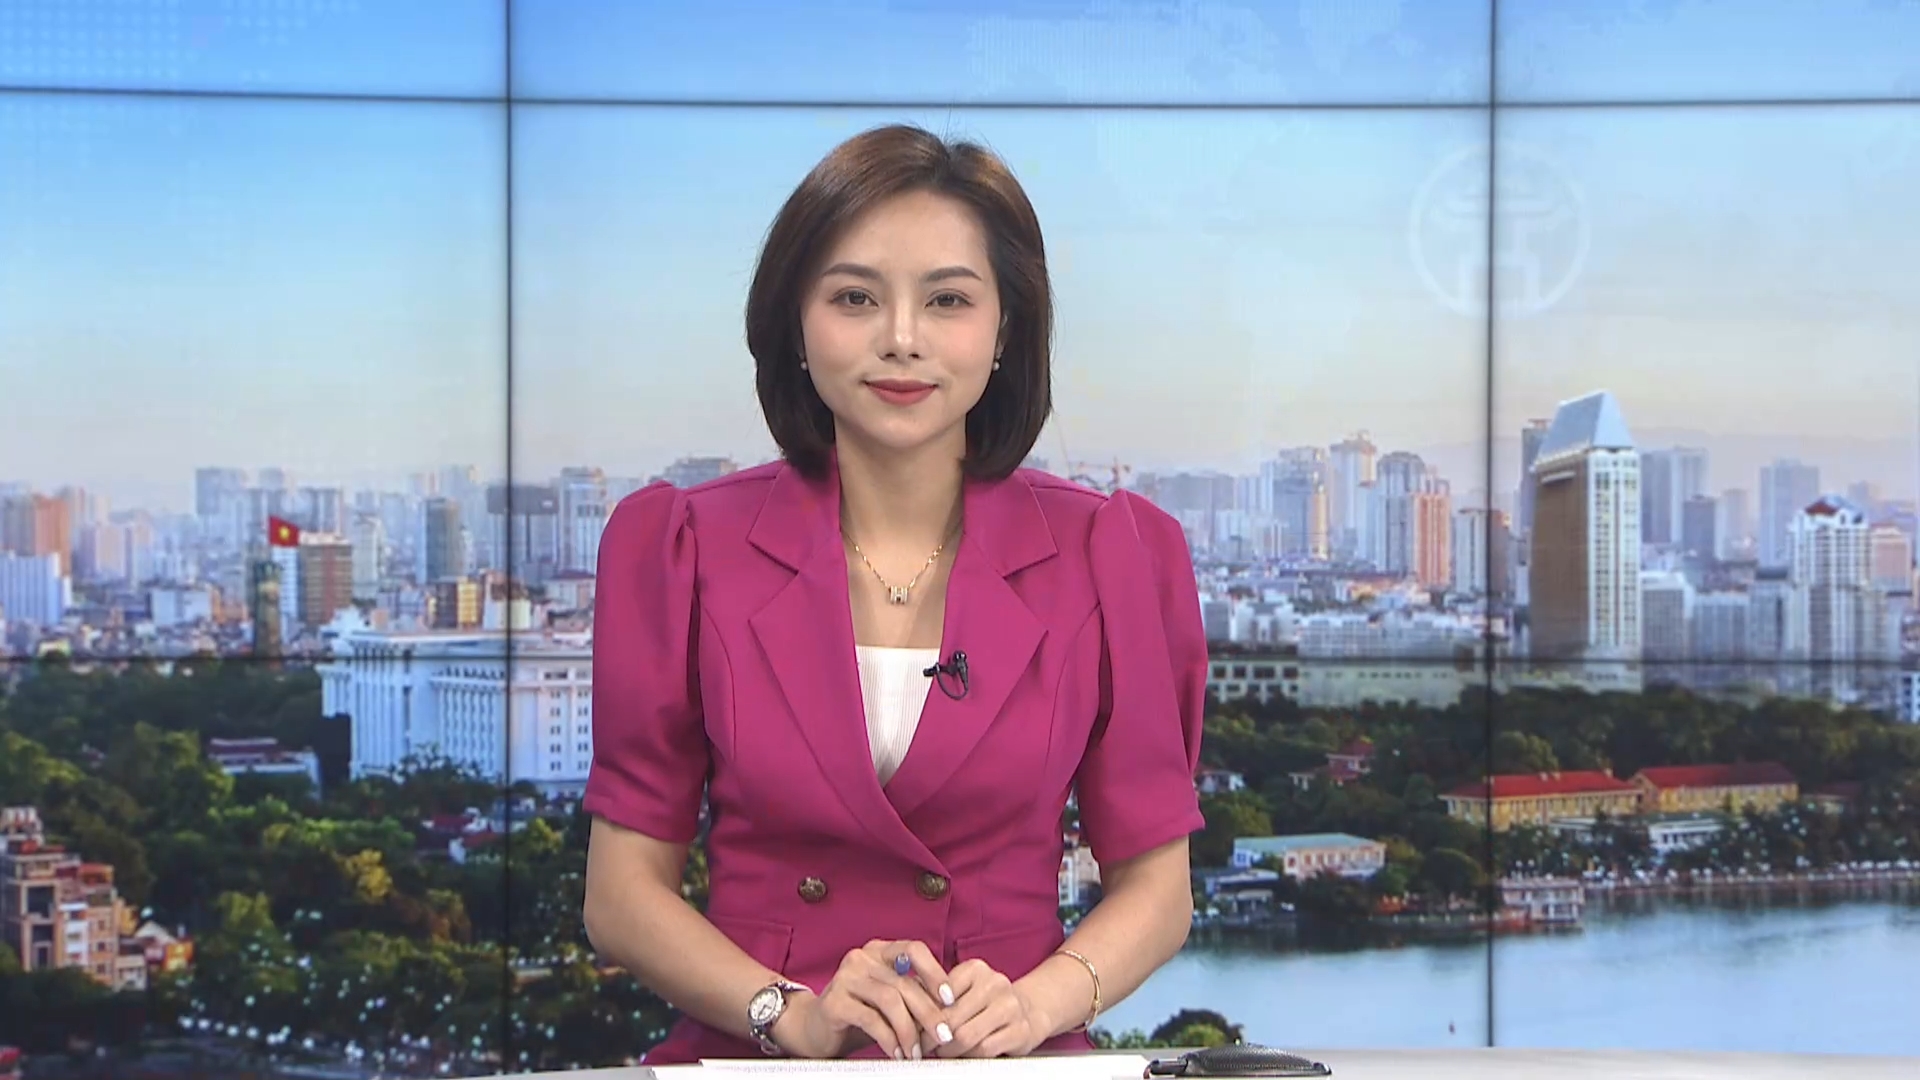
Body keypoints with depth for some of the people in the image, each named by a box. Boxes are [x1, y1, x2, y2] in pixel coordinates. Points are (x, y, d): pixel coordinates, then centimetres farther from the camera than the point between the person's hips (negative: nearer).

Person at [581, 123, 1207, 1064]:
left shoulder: (1111, 555, 3)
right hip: (752, 1064, 0)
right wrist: (796, 1014, -13)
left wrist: (1034, 1003, -12)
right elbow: (623, 895, 2)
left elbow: (1156, 886, 6)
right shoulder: (680, 549, 2)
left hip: (1009, 1070, 1)